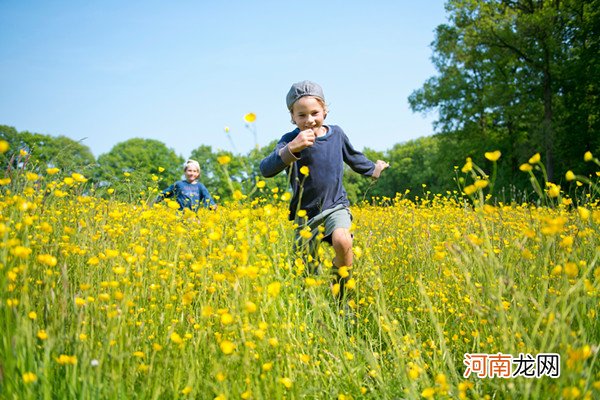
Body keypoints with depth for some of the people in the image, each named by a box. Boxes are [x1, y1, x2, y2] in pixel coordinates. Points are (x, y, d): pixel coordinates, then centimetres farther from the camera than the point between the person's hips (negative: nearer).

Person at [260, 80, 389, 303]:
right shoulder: (291, 141, -13)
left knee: (342, 241, -30)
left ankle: (342, 297, -9)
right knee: (308, 271, 3)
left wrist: (373, 169, 38)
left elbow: (352, 157, 25)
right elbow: (266, 170, -30)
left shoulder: (336, 133, 2)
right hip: (306, 213, -1)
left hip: (336, 206, 1)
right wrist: (292, 148, -44)